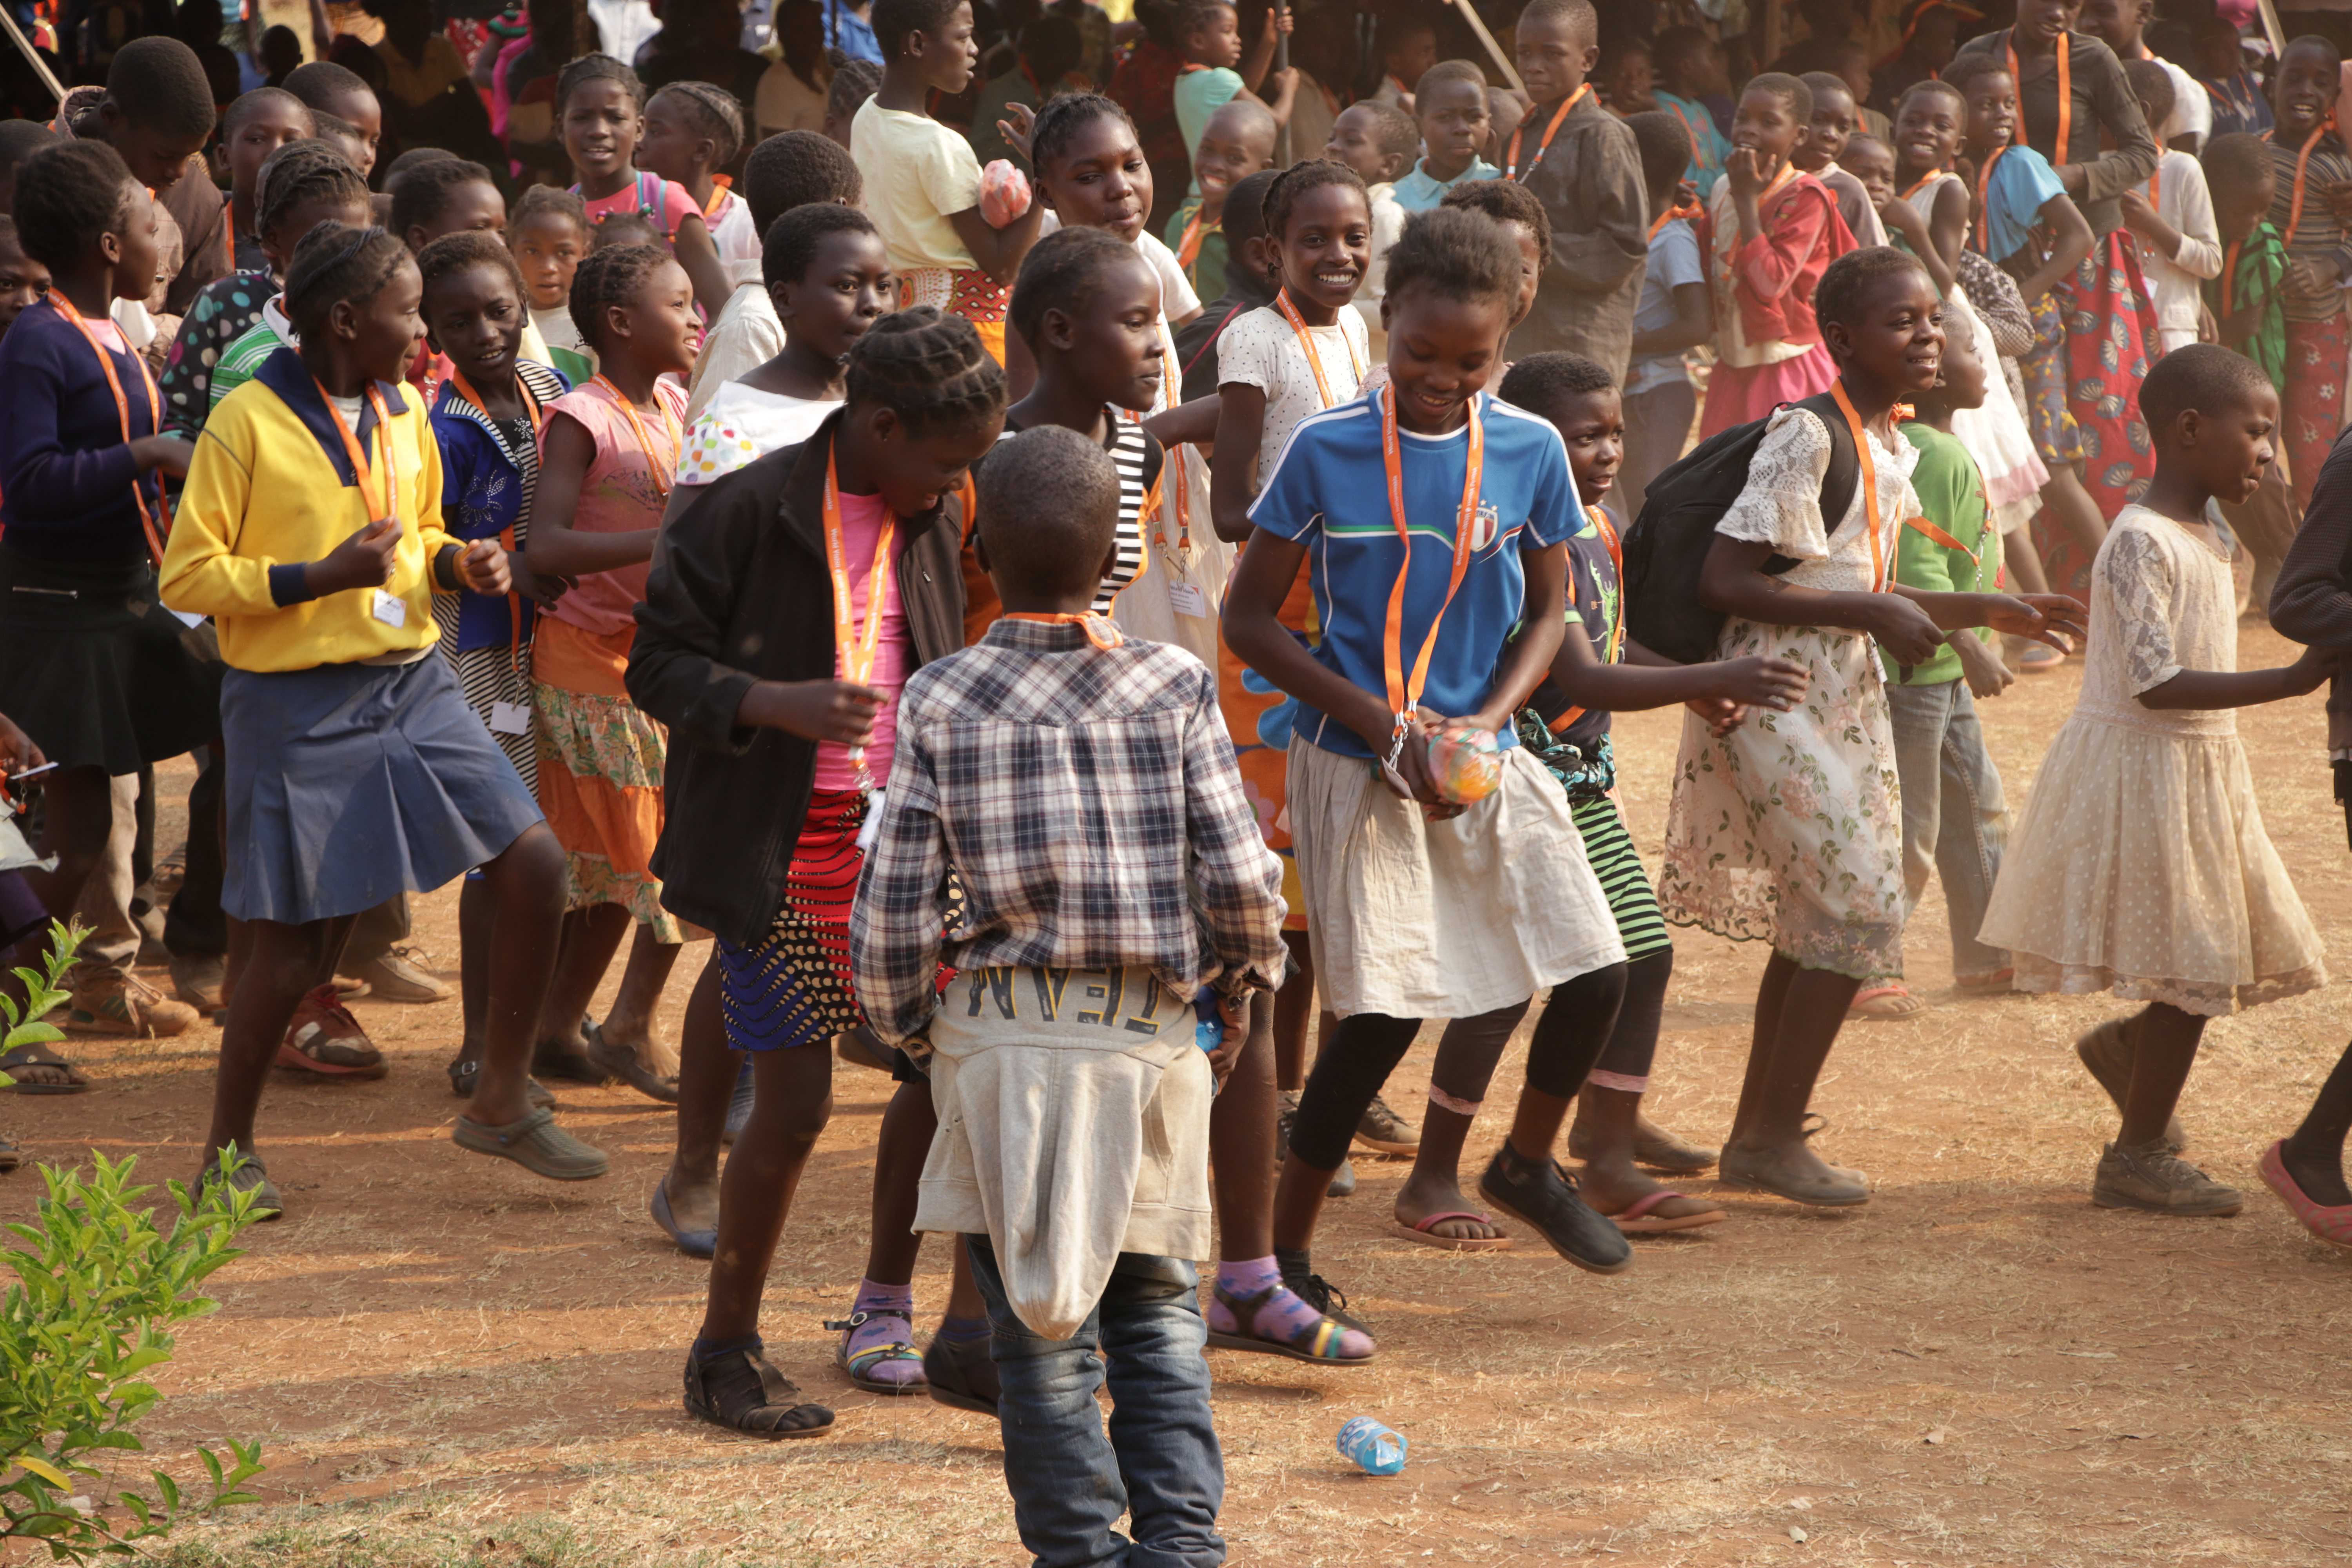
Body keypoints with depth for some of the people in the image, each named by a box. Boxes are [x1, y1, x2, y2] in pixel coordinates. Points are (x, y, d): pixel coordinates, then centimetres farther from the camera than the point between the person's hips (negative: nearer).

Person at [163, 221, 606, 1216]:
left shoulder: (403, 415, 9)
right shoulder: (249, 424, -12)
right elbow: (187, 577, -11)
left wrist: (457, 564, 1)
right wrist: (321, 576, -21)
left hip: (412, 684, 6)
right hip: (300, 709, -6)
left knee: (534, 864, -4)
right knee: (297, 946, -1)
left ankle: (500, 1104, 11)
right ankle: (228, 1151, 19)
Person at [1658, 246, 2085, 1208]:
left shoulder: (1894, 449, 11)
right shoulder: (1807, 437, -18)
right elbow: (1727, 582, -23)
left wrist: (1984, 613, 13)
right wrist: (1872, 612, -23)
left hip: (1844, 702, 9)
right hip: (1782, 702, -9)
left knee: (1814, 919, 13)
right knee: (1859, 908, -10)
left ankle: (1756, 1133, 23)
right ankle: (1778, 1134, 0)